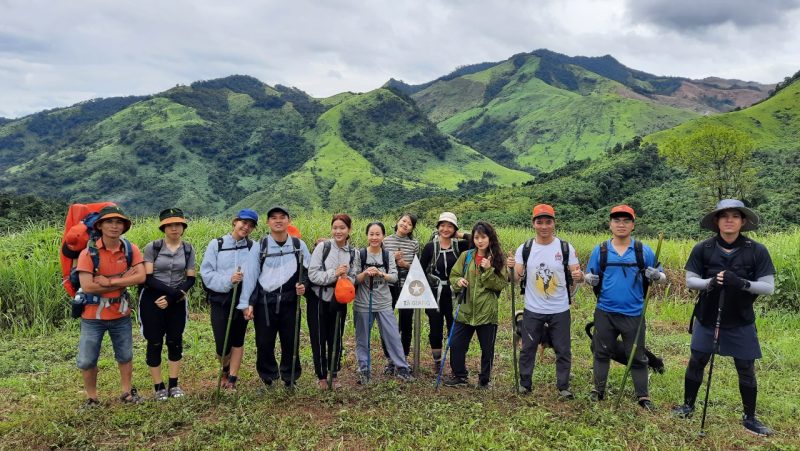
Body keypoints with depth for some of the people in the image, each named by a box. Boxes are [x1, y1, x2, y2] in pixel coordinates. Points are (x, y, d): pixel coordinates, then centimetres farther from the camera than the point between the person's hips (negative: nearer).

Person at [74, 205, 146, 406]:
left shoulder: (130, 249, -6)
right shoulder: (88, 253, -15)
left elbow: (140, 277, -16)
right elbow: (87, 286, -23)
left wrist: (110, 282, -24)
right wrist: (123, 280, -20)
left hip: (121, 314, 3)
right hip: (93, 315, -2)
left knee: (125, 356, 17)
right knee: (87, 360, 8)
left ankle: (127, 392, 35)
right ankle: (91, 398, 27)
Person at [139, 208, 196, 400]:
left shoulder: (188, 249, 1)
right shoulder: (152, 247, -8)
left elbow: (190, 279, 0)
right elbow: (147, 278, -13)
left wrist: (173, 297, -14)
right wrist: (173, 291, -21)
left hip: (177, 302, 3)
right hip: (152, 301, -2)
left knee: (175, 341, 9)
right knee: (155, 343, 5)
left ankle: (173, 384, 22)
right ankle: (158, 387, 17)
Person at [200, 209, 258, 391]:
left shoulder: (253, 247, 0)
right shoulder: (216, 244, -3)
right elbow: (206, 273, -6)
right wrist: (228, 280, -20)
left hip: (242, 299, 1)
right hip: (220, 299, -1)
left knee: (238, 341, 9)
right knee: (222, 346, 1)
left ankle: (232, 379, 24)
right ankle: (226, 368, 33)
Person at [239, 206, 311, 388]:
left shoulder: (299, 245, 4)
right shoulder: (260, 246, 0)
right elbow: (250, 275, -3)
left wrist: (304, 285, -8)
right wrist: (247, 303, -8)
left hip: (290, 302, 1)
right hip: (264, 302, -1)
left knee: (291, 342, 8)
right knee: (264, 343, 7)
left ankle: (290, 379, 26)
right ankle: (268, 380, 26)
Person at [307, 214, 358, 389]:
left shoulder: (352, 252, -1)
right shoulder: (322, 247, -13)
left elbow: (353, 277, 5)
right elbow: (312, 274, -17)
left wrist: (346, 279, -17)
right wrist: (334, 274, -26)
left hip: (339, 300, 3)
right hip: (319, 299, -3)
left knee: (336, 338, 12)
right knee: (319, 339, 5)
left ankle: (334, 375, 28)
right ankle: (322, 376, 21)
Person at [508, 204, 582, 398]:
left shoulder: (566, 248, -5)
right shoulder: (524, 249, -3)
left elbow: (577, 275, -3)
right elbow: (517, 278, -4)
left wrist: (579, 276, -27)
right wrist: (512, 267, -26)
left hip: (560, 310, 0)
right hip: (532, 310, 1)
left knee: (563, 351, 9)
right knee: (527, 349, 12)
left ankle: (563, 387, 26)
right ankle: (524, 385, 28)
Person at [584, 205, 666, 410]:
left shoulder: (643, 250, -1)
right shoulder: (600, 250, 1)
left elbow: (662, 277, 3)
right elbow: (589, 276, 7)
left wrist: (657, 276, -21)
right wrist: (590, 278, -16)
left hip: (634, 314, -1)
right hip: (605, 313, 1)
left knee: (638, 357, 10)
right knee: (602, 353, 13)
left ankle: (643, 397, 23)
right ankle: (598, 391, 27)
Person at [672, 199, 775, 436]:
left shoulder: (757, 251, -10)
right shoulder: (703, 249, -8)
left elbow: (769, 287, -9)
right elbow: (690, 281, -4)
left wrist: (741, 283, -26)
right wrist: (710, 282, -24)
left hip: (741, 322, 0)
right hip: (707, 318, 1)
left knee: (746, 369, 7)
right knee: (696, 362, 9)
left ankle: (749, 418, 24)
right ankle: (688, 406, 27)